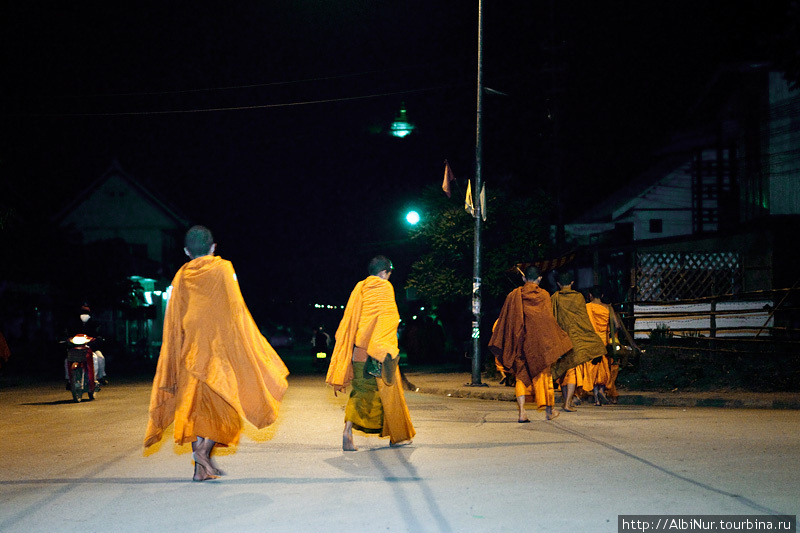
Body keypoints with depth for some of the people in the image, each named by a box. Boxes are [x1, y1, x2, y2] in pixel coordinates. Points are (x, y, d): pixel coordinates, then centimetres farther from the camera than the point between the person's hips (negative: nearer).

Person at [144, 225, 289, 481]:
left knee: (196, 403, 7)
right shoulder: (223, 269, -1)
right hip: (219, 345, -3)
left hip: (190, 349, 3)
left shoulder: (181, 277, 8)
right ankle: (204, 448, -16)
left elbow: (173, 321, 8)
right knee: (222, 402, 6)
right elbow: (235, 311, -6)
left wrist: (179, 356, 14)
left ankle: (201, 467, 5)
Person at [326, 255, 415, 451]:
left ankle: (348, 430, -12)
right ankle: (397, 436, 17)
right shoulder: (384, 288, -5)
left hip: (358, 352, 5)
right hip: (377, 351, -5)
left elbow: (348, 322, 12)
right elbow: (388, 320, -12)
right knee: (387, 390, 7)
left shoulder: (359, 288, 12)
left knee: (361, 391, 7)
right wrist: (387, 352, -13)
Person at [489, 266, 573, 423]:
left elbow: (505, 320, 5)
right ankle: (549, 410, 19)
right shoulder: (544, 295, -2)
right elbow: (549, 320, -2)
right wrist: (555, 342, 7)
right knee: (543, 373, 11)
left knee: (521, 375, 3)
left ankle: (522, 412, -11)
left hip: (520, 340, 1)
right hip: (540, 340, -1)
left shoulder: (514, 295, 3)